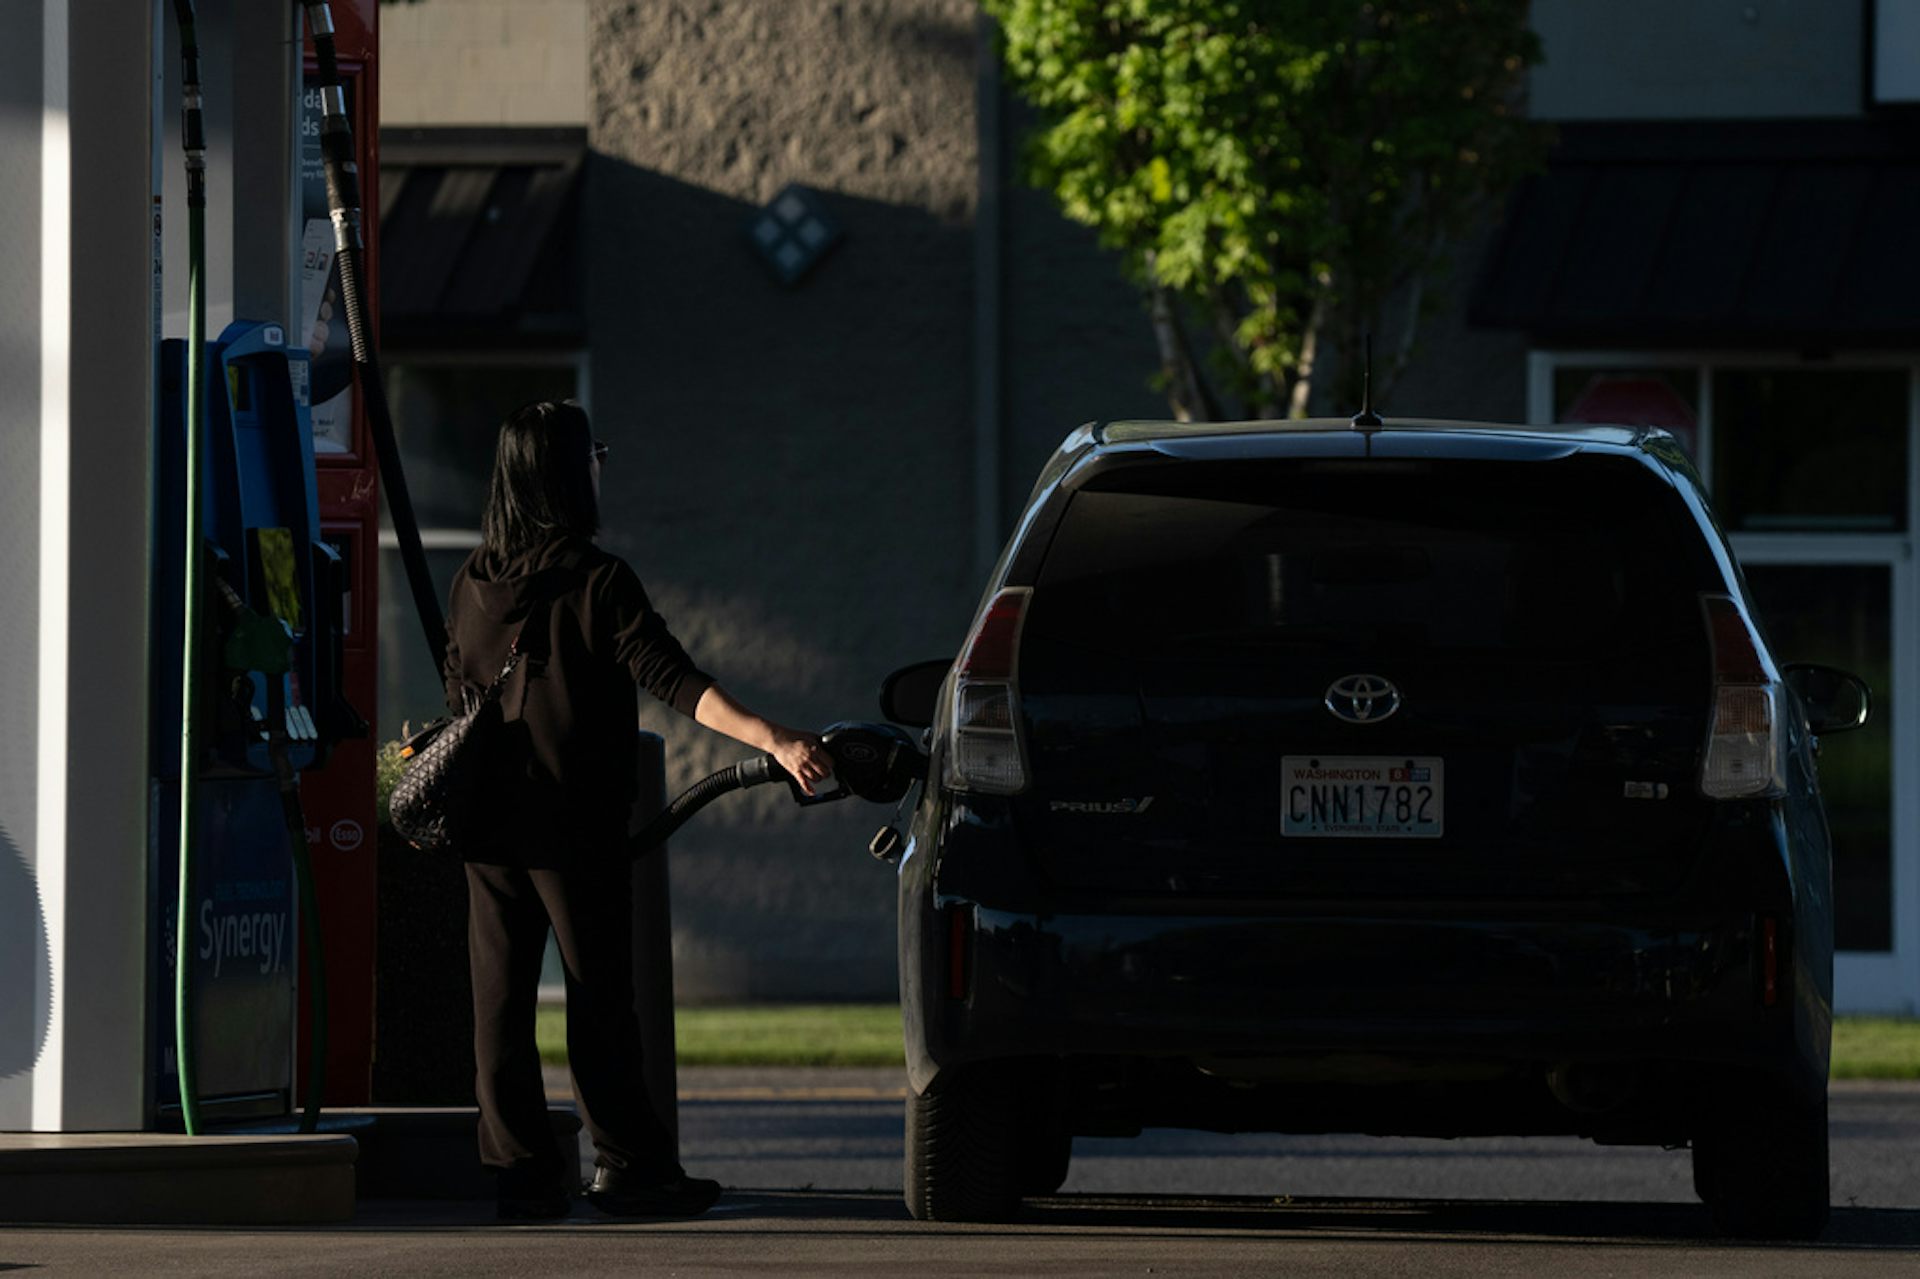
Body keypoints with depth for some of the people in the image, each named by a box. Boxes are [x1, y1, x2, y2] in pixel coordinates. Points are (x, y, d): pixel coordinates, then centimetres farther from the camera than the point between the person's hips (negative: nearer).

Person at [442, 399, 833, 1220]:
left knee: (501, 997, 5)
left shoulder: (473, 583, 6)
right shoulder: (595, 583, -11)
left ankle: (518, 1167, 4)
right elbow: (673, 681, -20)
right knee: (598, 996, 1)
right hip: (575, 825, -5)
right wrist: (773, 741, -25)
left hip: (490, 821, 5)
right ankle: (625, 1163, 3)